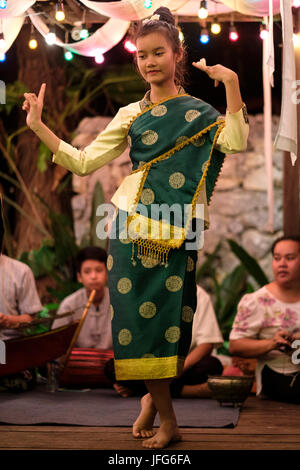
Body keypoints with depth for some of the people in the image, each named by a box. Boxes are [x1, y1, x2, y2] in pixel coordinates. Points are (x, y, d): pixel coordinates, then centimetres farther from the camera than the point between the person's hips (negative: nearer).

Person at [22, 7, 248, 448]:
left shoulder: (200, 111, 5)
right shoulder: (131, 115, 10)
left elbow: (235, 141, -16)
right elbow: (83, 161, 8)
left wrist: (232, 84, -20)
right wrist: (38, 126, 3)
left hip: (178, 230, -1)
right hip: (134, 225, 1)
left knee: (169, 314, -2)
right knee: (139, 313, -2)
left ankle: (153, 395, 23)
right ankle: (167, 419, 11)